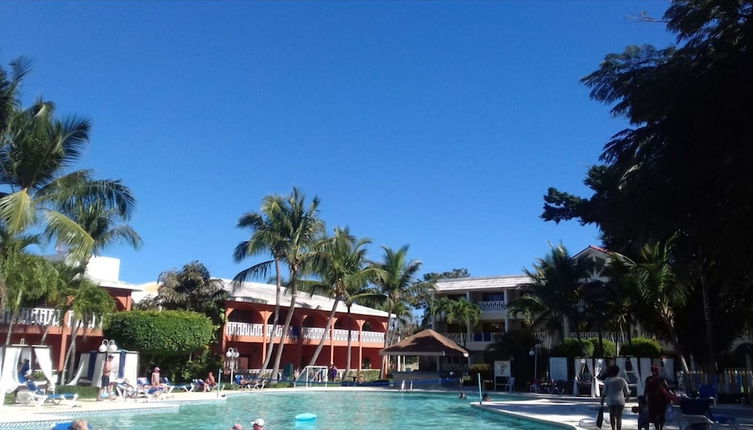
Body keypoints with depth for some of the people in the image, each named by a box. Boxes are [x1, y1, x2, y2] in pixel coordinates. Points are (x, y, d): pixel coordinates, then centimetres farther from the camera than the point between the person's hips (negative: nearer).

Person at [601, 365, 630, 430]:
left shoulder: (608, 380, -3)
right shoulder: (622, 380, 1)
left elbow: (604, 392, -6)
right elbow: (627, 392, 10)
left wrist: (602, 399, 3)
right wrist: (627, 397, 29)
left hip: (610, 401, 0)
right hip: (620, 401, 0)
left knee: (612, 415, 19)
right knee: (619, 417, 1)